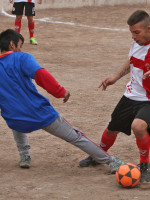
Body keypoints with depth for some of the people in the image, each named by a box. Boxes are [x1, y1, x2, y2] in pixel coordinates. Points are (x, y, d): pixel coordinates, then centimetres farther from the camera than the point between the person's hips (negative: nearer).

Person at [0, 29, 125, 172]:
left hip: (19, 124, 4)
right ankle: (111, 161, 17)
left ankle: (24, 156, 34)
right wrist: (60, 91, -19)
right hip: (42, 115, -4)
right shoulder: (21, 58, -6)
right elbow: (40, 74, -25)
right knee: (76, 137, 10)